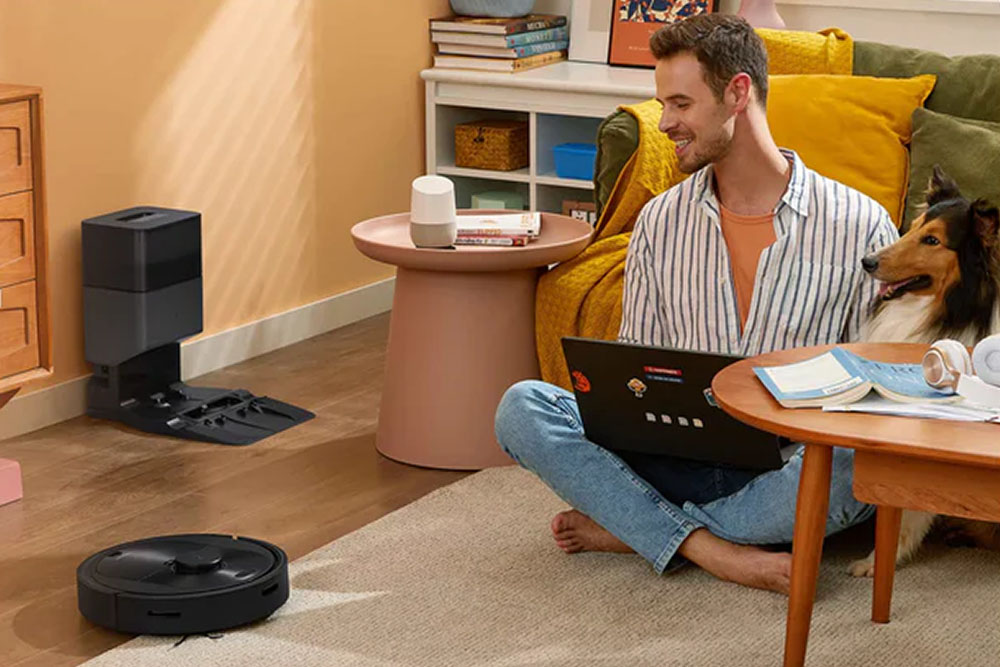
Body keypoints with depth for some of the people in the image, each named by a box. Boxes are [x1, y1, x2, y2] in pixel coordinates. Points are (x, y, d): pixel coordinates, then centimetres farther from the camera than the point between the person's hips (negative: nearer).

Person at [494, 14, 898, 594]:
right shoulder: (661, 222, 11)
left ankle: (629, 527, -19)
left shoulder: (858, 226, -1)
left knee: (861, 468, -38)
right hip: (676, 459, 3)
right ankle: (713, 550, -27)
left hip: (787, 471, -2)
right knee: (522, 407, -19)